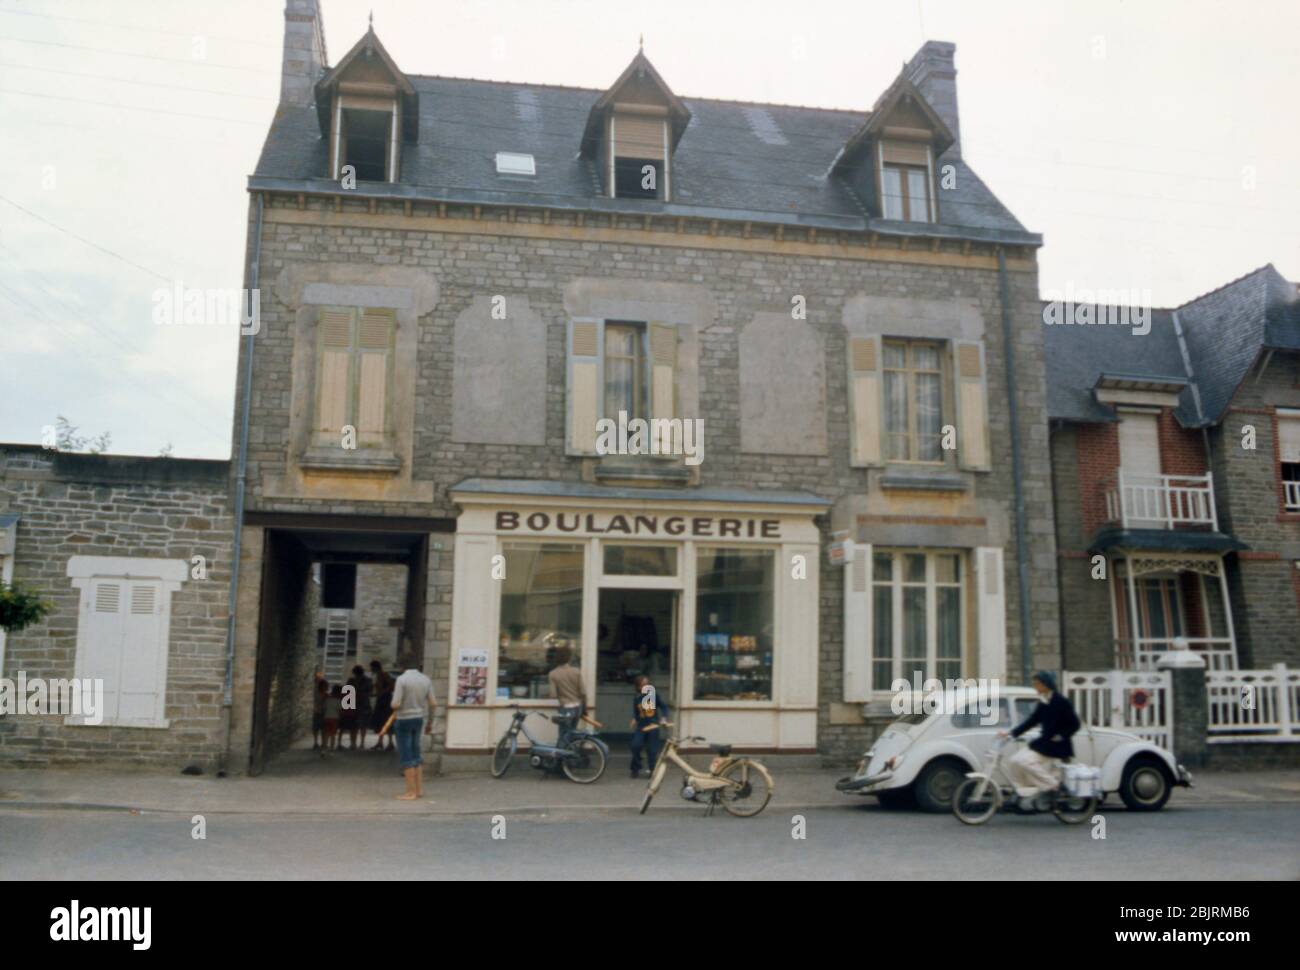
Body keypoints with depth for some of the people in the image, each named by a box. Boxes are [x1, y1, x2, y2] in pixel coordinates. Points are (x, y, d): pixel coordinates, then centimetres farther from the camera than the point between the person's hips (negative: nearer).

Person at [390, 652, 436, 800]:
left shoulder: (402, 679, -14)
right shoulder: (426, 679, 3)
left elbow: (395, 705, -17)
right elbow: (432, 703, 3)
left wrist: (394, 700, 6)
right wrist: (430, 722, 14)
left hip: (404, 720, -6)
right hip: (419, 719, 6)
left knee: (406, 757, 1)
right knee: (416, 756, 16)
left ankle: (411, 792, 2)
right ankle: (419, 789, 17)